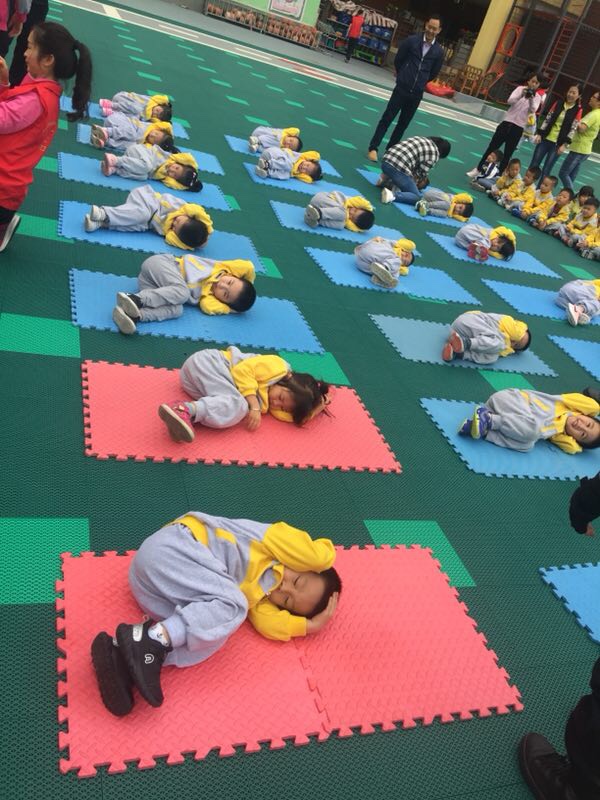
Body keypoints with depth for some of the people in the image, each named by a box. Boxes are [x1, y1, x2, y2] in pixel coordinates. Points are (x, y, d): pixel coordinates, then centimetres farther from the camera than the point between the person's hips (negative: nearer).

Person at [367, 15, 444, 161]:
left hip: (417, 94, 3)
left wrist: (420, 83, 17)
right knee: (387, 118, -4)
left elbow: (434, 73, 12)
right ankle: (373, 148, 1)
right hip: (402, 88, -2)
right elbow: (398, 60, 5)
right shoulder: (411, 41, -5)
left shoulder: (438, 52, 0)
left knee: (403, 123, 9)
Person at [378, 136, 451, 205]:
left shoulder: (421, 139, 26)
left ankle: (385, 180, 12)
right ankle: (391, 195, -20)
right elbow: (422, 172, 1)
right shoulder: (434, 153, 2)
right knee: (417, 197, 0)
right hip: (398, 168, -8)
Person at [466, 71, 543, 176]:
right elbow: (510, 101, -13)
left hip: (518, 127, 0)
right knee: (492, 147, 3)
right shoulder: (520, 89, 2)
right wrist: (521, 95, -30)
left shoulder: (537, 97, 3)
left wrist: (531, 99, -30)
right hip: (507, 122, 0)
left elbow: (532, 110, -13)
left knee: (508, 154, 2)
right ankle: (478, 169, 15)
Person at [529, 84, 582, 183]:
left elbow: (573, 129, -7)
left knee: (546, 170, -4)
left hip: (558, 144, -3)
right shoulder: (558, 103, 6)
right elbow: (547, 119, 6)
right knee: (533, 166, 4)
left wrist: (564, 145, -14)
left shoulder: (578, 110, -3)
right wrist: (539, 134, -3)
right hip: (545, 139, 3)